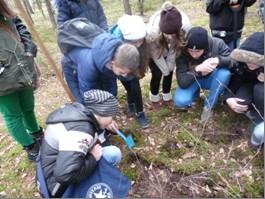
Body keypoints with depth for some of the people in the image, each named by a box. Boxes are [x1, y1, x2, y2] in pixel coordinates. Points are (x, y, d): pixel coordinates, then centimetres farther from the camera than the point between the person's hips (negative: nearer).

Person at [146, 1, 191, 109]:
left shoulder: (185, 26, -38)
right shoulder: (152, 30, -43)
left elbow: (176, 47, -19)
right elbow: (155, 52, -24)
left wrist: (170, 65, -12)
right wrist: (165, 69, -14)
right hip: (154, 51, -2)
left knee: (169, 72, 6)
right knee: (157, 74, -6)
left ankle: (166, 98, 30)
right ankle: (154, 98, 22)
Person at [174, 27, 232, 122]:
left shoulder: (217, 44, -24)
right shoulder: (182, 52, -28)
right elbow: (182, 82, -30)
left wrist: (219, 60, -38)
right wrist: (197, 69, -47)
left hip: (210, 78, 2)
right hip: (192, 81, -1)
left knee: (225, 73, -31)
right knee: (180, 101, -28)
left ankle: (209, 106, -10)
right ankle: (195, 93, 9)